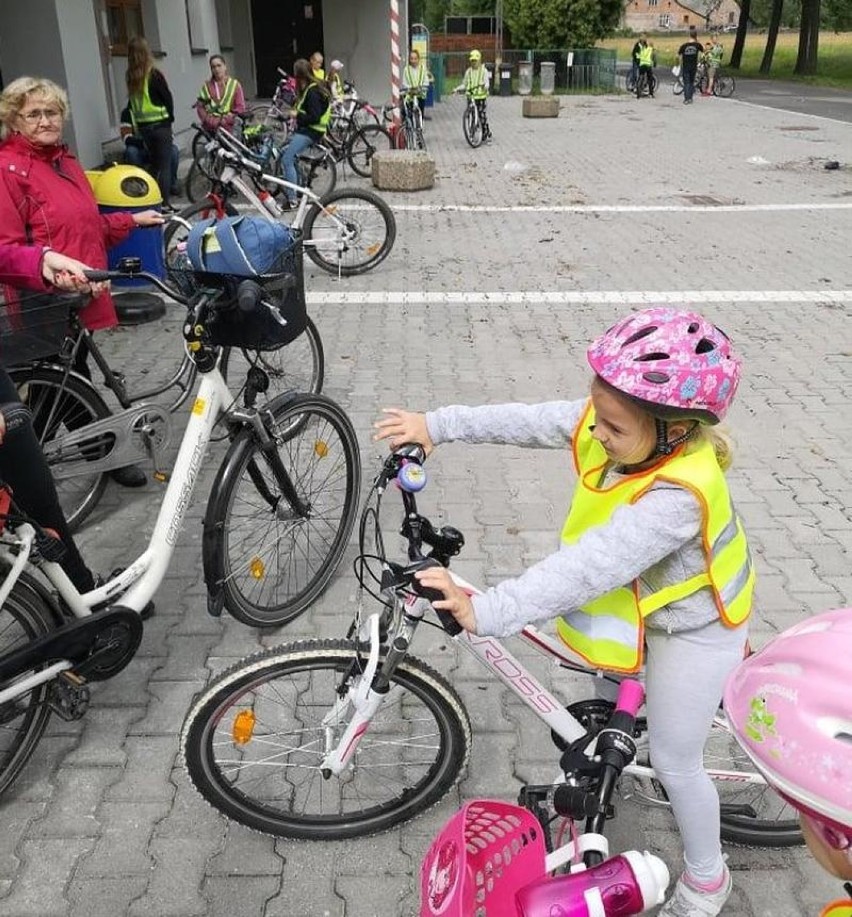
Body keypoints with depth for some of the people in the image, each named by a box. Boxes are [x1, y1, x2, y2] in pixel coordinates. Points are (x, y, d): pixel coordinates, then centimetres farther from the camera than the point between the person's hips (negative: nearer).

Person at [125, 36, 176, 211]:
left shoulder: (129, 77, 3)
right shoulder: (154, 75, -12)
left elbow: (133, 102, 8)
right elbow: (167, 98, -6)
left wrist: (136, 127, 14)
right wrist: (170, 117, 10)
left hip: (142, 125, 6)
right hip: (159, 124, -6)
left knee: (154, 164, 17)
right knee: (165, 165, -1)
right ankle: (165, 204, -3)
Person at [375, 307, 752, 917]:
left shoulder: (676, 496, -43)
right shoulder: (616, 424, -21)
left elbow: (586, 568, -47)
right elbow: (529, 420, -17)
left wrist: (485, 612, -50)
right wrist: (437, 425, -19)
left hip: (692, 627, -7)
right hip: (639, 597, 7)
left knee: (674, 761, 10)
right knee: (607, 676, 31)